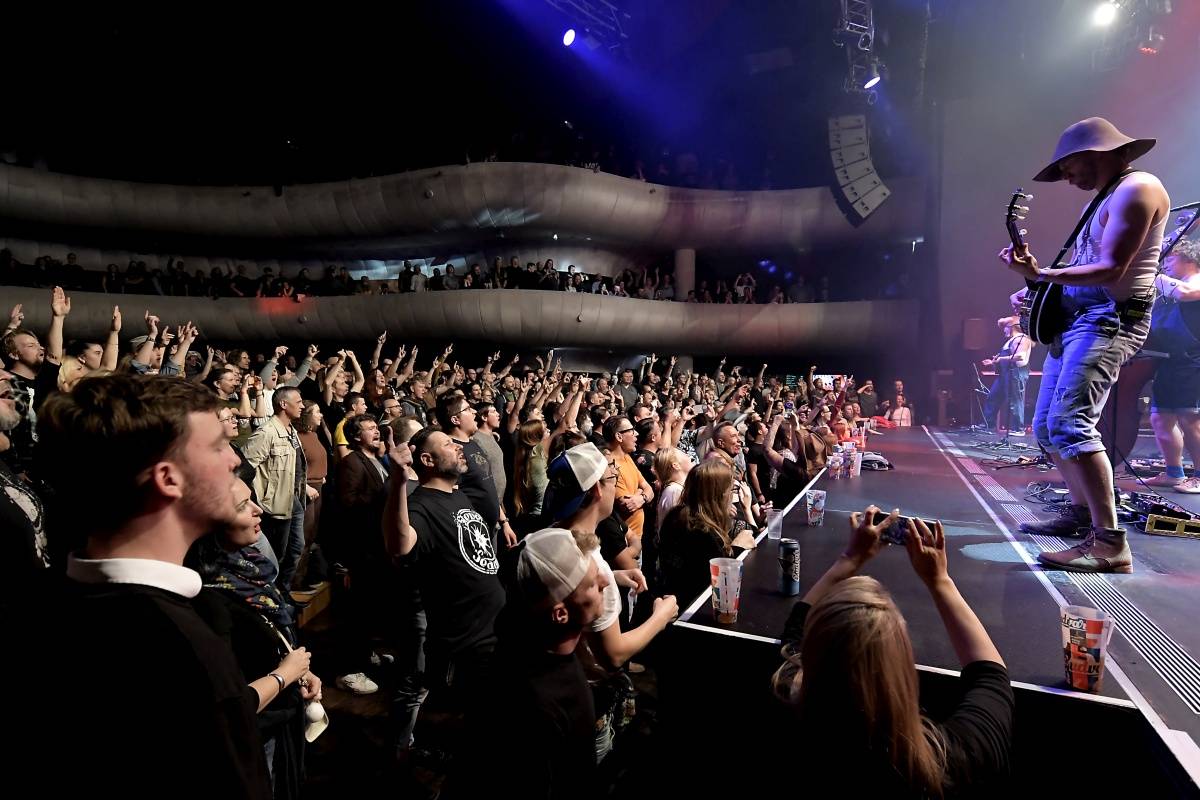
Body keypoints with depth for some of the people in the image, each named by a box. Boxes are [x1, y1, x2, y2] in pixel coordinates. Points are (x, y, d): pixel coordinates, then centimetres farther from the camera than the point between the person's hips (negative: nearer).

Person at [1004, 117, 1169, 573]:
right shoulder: (1103, 198, 23)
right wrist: (1037, 292, 11)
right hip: (1074, 319, 11)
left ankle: (1110, 542, -21)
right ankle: (1083, 512, 23)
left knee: (1070, 423, -23)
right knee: (1046, 426, 11)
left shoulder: (1136, 188, -9)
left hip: (1111, 318, -11)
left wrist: (1041, 274, -28)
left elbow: (1111, 270, -20)